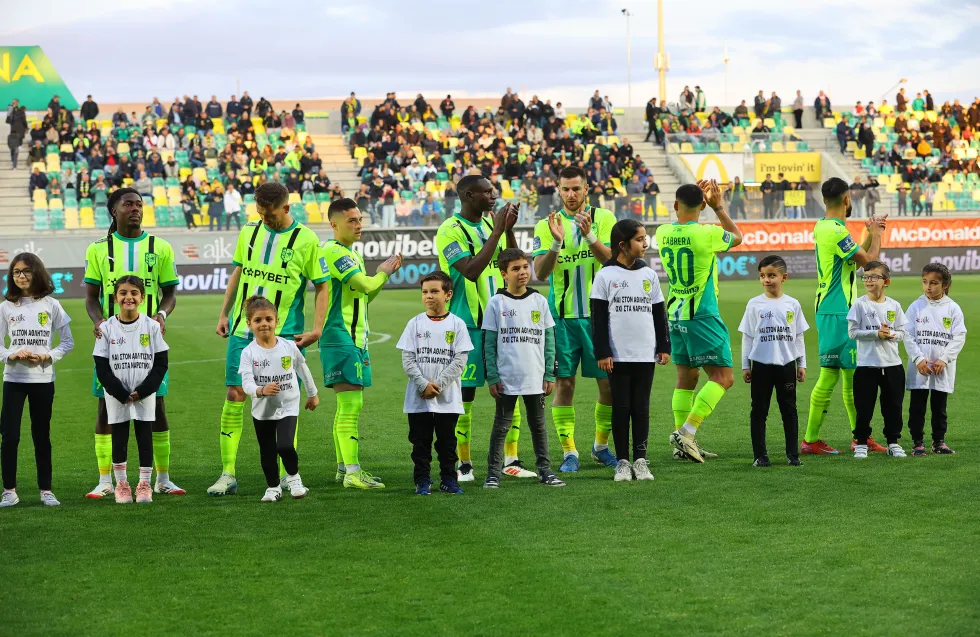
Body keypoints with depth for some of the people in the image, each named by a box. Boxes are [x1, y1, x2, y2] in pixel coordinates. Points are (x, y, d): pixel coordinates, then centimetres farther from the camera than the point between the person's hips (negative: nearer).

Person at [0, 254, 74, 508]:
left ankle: (46, 490, 15)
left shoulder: (51, 305, 2)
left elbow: (68, 342, 4)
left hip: (43, 379, 0)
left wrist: (48, 357, -12)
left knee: (41, 436, 7)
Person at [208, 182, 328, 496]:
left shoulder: (306, 239, -5)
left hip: (285, 335, -3)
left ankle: (288, 475, 14)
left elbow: (322, 287, -1)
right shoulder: (249, 232, 7)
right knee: (234, 397, -2)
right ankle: (227, 475, 4)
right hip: (243, 329, 3)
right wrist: (224, 314, 14)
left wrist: (316, 330, -9)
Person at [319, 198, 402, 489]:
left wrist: (384, 272, 9)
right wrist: (384, 271, -1)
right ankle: (353, 473, -14)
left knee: (347, 406, 13)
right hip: (340, 338, -11)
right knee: (351, 404, -13)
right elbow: (365, 285, -21)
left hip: (355, 338, 11)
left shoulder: (350, 253, 19)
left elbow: (364, 296, 22)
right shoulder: (334, 252, -14)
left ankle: (343, 467, 19)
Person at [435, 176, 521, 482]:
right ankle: (463, 465, 8)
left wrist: (509, 229, -4)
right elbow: (471, 271, -23)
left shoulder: (491, 223, 11)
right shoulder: (450, 230, -11)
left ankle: (510, 461, 12)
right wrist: (498, 231, -20)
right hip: (466, 324, -6)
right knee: (464, 395, -1)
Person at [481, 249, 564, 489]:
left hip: (535, 379, 3)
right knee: (501, 426, 4)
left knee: (538, 425, 11)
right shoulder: (497, 303, -2)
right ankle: (493, 473, 7)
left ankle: (545, 470, 17)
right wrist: (492, 377, -7)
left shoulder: (539, 301, 5)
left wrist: (550, 375, 3)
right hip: (506, 379, -2)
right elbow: (489, 343, -2)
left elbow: (549, 340, 7)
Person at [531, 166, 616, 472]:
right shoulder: (546, 225, 4)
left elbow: (613, 260, -11)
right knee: (564, 383, -1)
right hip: (563, 317, 0)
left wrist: (589, 235, -25)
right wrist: (556, 242, -21)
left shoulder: (603, 218, 2)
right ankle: (569, 452, 7)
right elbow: (540, 273, -6)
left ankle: (601, 445, 21)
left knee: (609, 383, 2)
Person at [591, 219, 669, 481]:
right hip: (618, 355, -3)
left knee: (641, 408, 6)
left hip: (646, 354, 3)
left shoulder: (649, 275, 8)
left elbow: (659, 314, 13)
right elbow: (598, 318, -3)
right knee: (621, 408, 3)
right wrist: (602, 353, -8)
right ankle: (622, 461, 9)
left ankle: (641, 460, 12)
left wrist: (664, 347, 7)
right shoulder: (606, 276, -2)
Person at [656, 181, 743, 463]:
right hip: (702, 315, -6)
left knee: (686, 377, 13)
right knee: (723, 377, -2)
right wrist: (718, 207, 17)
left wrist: (696, 194, 28)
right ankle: (687, 432, -15)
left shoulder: (663, 233, 1)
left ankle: (683, 443, 12)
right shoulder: (708, 234, -14)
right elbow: (737, 237, 8)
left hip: (675, 316, 6)